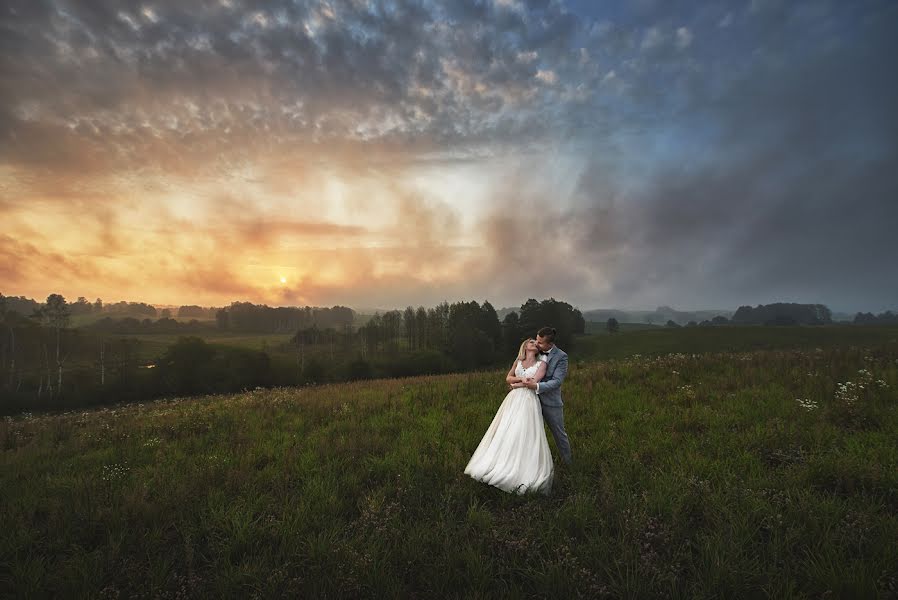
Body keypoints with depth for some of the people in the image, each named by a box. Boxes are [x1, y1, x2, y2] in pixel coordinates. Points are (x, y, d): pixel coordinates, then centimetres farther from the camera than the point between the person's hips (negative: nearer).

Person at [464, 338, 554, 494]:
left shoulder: (542, 363, 3)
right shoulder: (518, 360, 13)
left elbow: (534, 381, -9)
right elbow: (508, 378, 12)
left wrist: (515, 385, -1)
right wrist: (521, 378, -5)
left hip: (528, 402, -4)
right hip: (513, 400, 4)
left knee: (525, 436, -7)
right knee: (506, 433, 4)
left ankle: (525, 471, 2)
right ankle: (500, 463, 13)